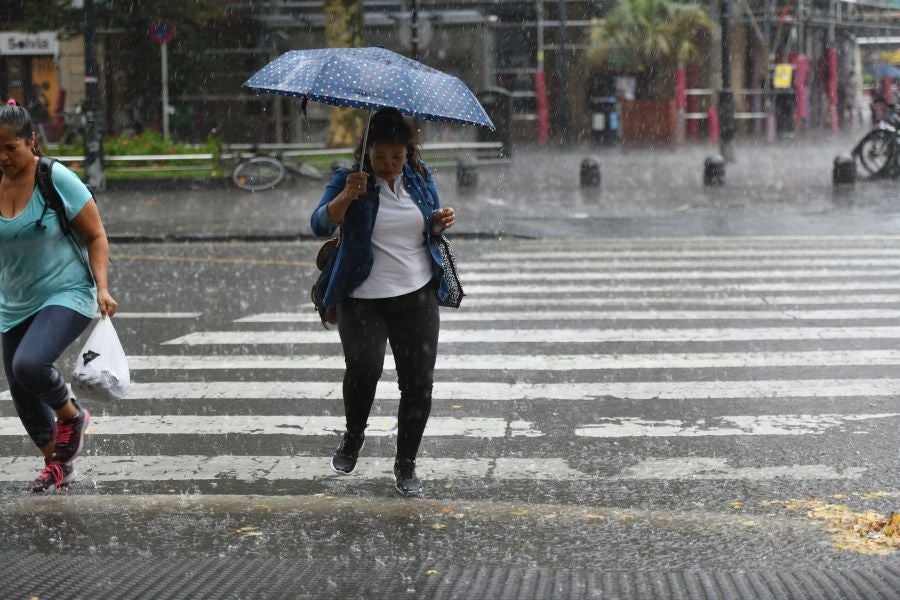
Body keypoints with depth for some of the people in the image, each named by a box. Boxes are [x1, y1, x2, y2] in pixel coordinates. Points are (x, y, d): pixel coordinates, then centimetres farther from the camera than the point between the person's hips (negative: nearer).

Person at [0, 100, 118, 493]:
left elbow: (95, 236, -8)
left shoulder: (57, 180, -13)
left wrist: (102, 288, -18)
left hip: (66, 294, -6)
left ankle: (71, 415, 2)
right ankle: (57, 466, 33)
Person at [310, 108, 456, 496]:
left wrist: (440, 222, -2)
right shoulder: (349, 180, -5)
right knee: (363, 366, -23)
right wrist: (346, 197, -35)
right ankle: (354, 435, 6)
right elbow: (320, 226, -18)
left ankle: (406, 464, 16)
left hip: (417, 296, 3)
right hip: (363, 299, -3)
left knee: (418, 382, 0)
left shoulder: (420, 177, 7)